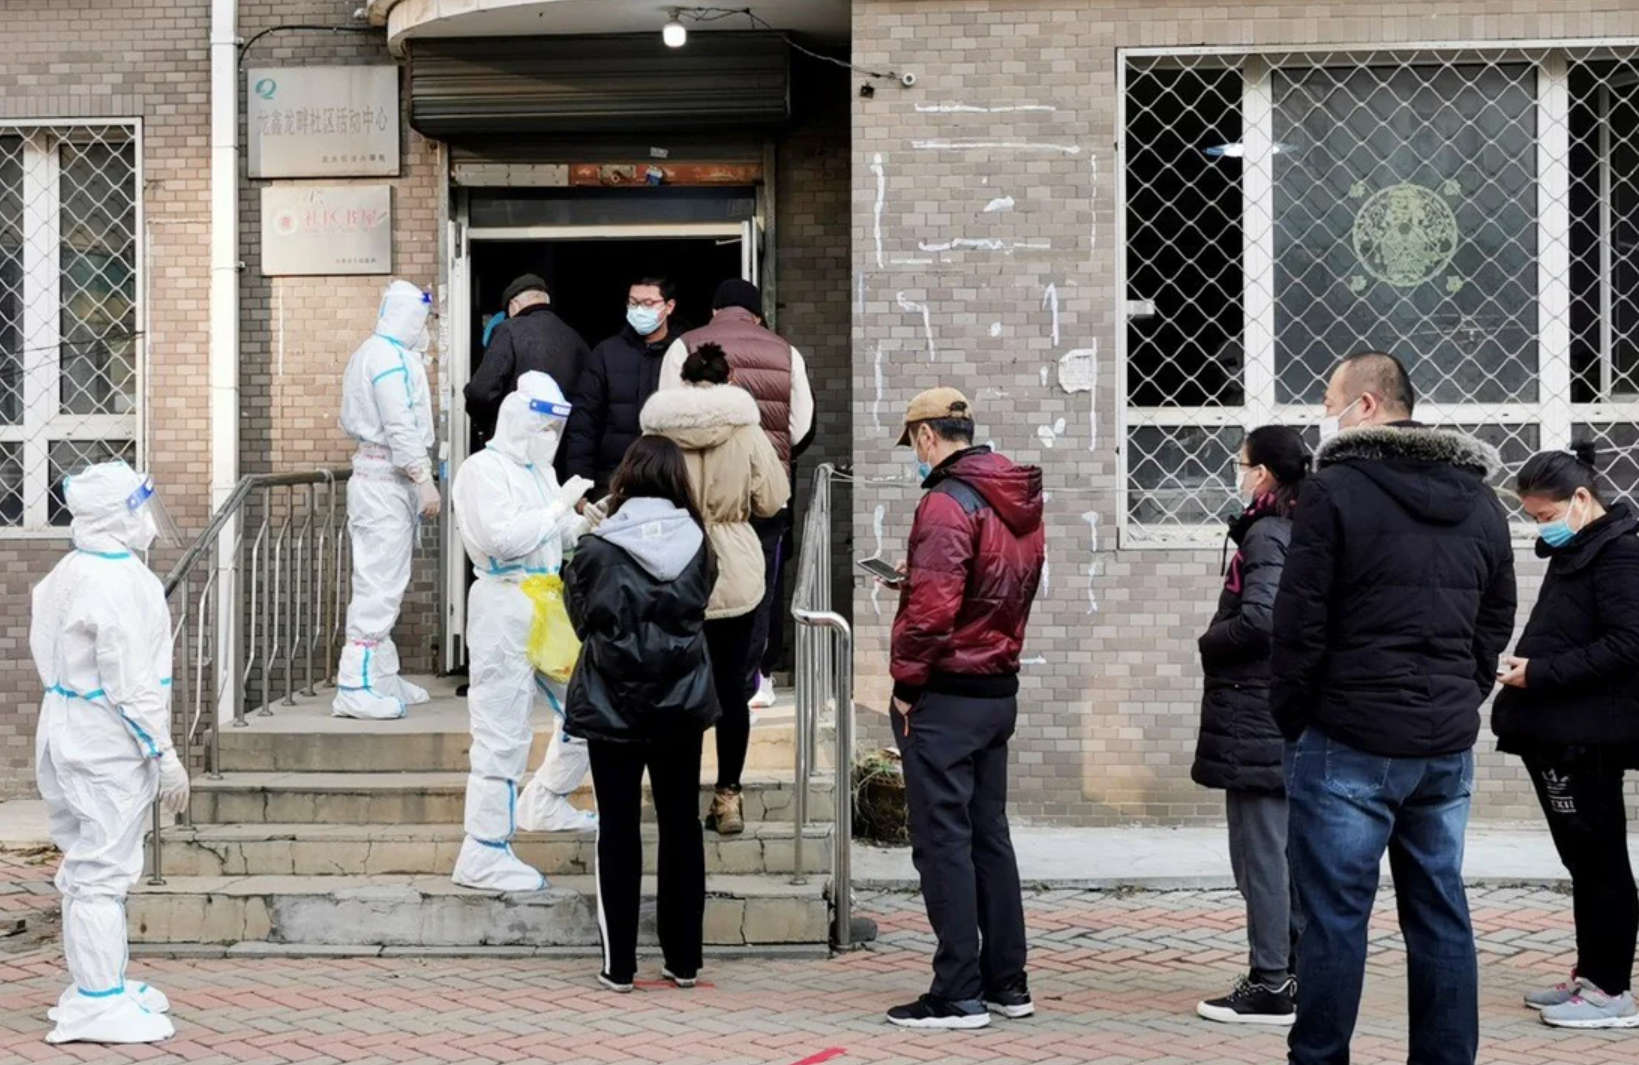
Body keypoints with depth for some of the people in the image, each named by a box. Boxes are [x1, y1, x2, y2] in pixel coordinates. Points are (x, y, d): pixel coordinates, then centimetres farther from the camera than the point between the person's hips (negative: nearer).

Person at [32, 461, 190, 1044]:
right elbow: (131, 681, -22)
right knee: (103, 870, -6)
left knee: (88, 868, 17)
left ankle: (99, 983, 28)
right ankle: (98, 1004, -2)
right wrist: (164, 755, -16)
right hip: (110, 744, -10)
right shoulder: (118, 581, -20)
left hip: (72, 735, 10)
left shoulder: (67, 574, 11)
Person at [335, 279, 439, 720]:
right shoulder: (393, 359, -15)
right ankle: (356, 688, -13)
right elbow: (401, 428, -20)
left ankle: (381, 678, 22)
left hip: (374, 473, 11)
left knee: (383, 583, 15)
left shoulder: (370, 353, 16)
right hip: (387, 480, -11)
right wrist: (425, 482, -18)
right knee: (379, 583, -11)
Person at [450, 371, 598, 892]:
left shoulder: (539, 471, 18)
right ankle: (483, 854, -5)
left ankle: (544, 804, 33)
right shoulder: (483, 470, -9)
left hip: (548, 608, 9)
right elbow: (504, 537, -22)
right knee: (503, 733, -8)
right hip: (505, 608, -9)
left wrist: (590, 521, 3)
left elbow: (561, 536, 22)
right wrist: (561, 506, -17)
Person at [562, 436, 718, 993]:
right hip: (681, 703, 2)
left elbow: (581, 616, 0)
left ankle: (619, 964, 6)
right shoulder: (696, 543, -3)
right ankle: (684, 959, 15)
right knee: (681, 826, 11)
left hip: (612, 706, -2)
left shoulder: (599, 548, -11)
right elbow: (699, 608, 8)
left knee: (619, 829, 4)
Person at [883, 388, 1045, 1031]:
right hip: (1000, 689, 9)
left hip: (945, 696, -9)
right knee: (989, 836, 15)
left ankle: (959, 995, -1)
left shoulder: (948, 502, -17)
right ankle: (1007, 984, 19)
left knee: (943, 843, -3)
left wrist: (907, 682, -12)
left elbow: (931, 606, -23)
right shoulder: (1019, 503, 11)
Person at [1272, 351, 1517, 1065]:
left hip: (1349, 741, -6)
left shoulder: (1334, 490, -9)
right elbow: (1496, 625, 15)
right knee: (1440, 917, 10)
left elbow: (1299, 623, -10)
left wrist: (1291, 716, 1)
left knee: (1335, 917, -1)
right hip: (1447, 746, 6)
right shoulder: (1481, 503, 11)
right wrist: (1457, 705, 17)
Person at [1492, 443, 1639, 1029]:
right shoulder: (1573, 552, 15)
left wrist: (1540, 673, -19)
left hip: (1588, 738, -9)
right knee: (1583, 861, 14)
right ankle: (1592, 975, 22)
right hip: (1559, 734, 9)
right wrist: (1525, 666, 4)